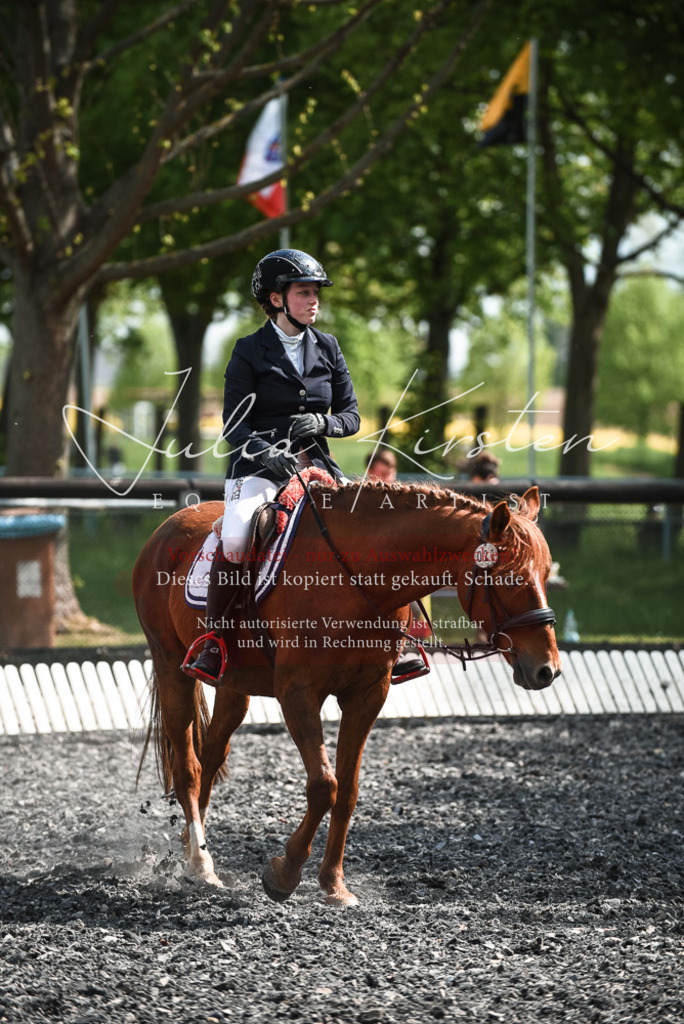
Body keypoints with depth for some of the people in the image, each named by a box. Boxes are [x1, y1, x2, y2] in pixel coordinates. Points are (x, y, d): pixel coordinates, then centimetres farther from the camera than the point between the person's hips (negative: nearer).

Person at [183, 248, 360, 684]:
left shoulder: (328, 349, 13)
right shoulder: (250, 351, 2)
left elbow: (351, 416, 13)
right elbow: (235, 424, -4)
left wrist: (321, 422, -10)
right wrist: (269, 455, -22)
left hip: (316, 468, 4)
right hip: (259, 469, -4)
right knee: (235, 537, -33)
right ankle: (213, 641, -23)